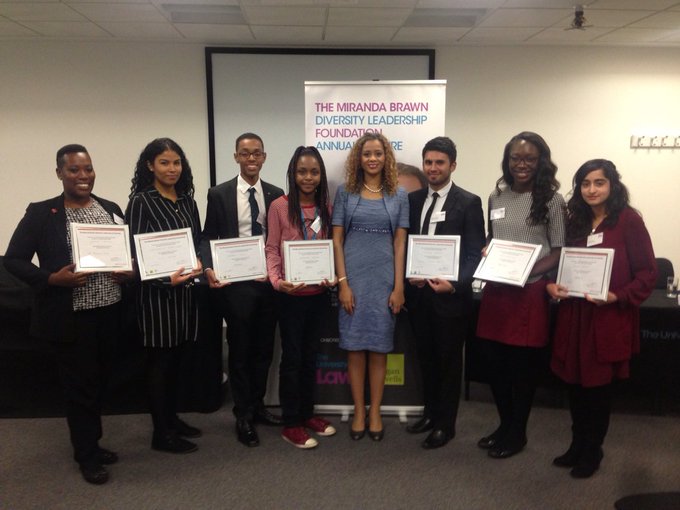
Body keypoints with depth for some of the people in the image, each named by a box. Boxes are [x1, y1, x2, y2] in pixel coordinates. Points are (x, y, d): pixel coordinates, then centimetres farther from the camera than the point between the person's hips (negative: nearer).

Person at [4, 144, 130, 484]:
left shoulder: (111, 209, 7)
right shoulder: (41, 213, -7)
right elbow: (13, 259, -5)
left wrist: (129, 271, -6)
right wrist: (52, 279, -19)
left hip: (110, 311, 5)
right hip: (71, 316, -5)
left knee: (99, 380, 17)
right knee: (80, 385, 5)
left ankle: (92, 443, 35)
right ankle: (87, 455, 22)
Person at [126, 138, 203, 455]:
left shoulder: (187, 199, 10)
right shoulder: (141, 201, -9)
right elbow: (134, 251, -12)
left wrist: (200, 265, -5)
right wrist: (166, 278, -23)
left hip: (186, 290, 6)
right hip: (157, 292, -6)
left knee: (176, 358, 15)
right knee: (160, 360, 3)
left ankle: (172, 419, 30)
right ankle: (161, 434, 14)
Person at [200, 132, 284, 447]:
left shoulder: (276, 194, 7)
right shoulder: (219, 194, -1)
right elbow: (208, 238, -1)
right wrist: (209, 268, -19)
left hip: (268, 282, 3)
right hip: (235, 283, -3)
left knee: (264, 348, 13)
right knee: (240, 350, 7)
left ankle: (257, 406, 31)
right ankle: (243, 416, 21)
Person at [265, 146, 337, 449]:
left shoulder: (326, 208, 6)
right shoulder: (279, 206, -7)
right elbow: (272, 249, -7)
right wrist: (276, 280, -22)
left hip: (319, 293, 5)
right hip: (291, 294, -4)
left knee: (310, 355, 16)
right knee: (292, 356, 4)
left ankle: (307, 413, 31)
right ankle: (290, 423, 16)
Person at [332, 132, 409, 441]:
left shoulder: (398, 196, 6)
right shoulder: (345, 193, 3)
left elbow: (399, 244, 3)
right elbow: (337, 240, 1)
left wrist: (399, 287, -3)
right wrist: (342, 283, -7)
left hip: (384, 279, 1)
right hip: (353, 277, 0)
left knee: (379, 347, 6)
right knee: (354, 347, 4)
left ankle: (375, 412, 18)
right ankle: (358, 412, 17)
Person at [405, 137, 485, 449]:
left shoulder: (469, 203, -7)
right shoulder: (413, 200, 8)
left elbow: (475, 254, -9)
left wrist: (454, 284, -22)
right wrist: (408, 274, -6)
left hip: (451, 294, -4)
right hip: (418, 292, 5)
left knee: (449, 360, 9)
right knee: (426, 357, 17)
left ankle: (445, 424, 24)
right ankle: (430, 412, 36)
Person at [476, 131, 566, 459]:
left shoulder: (551, 200, -5)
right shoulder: (496, 197, 8)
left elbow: (559, 252, -5)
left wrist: (526, 272, -18)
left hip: (530, 293, -4)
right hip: (495, 291, 5)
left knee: (523, 364, 7)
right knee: (494, 361, 11)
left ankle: (517, 433, 26)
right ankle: (504, 424, 32)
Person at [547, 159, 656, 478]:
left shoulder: (629, 221, -8)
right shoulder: (574, 220, 9)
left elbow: (647, 273, -8)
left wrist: (618, 296, -21)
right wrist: (552, 285, -5)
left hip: (609, 319, -5)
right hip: (574, 316, 5)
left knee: (598, 387, 8)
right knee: (575, 384, 11)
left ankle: (592, 451, 27)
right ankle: (577, 445, 30)